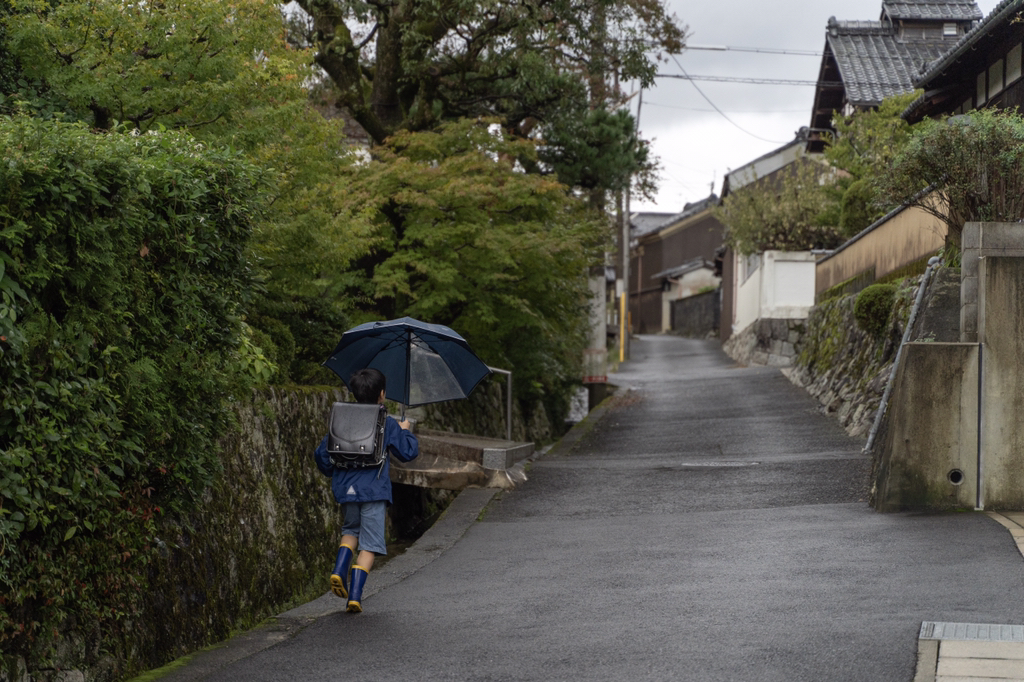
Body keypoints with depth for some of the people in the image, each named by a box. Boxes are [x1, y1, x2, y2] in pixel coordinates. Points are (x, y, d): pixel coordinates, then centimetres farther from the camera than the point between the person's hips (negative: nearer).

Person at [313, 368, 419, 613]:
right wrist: (405, 431, 18)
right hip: (374, 491, -4)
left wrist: (332, 472, 25)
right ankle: (355, 595, -7)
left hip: (346, 489, 4)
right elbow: (409, 452, 1)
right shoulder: (387, 424, -2)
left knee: (351, 529, 27)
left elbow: (321, 453, 7)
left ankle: (339, 571, 4)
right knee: (369, 544, 1)